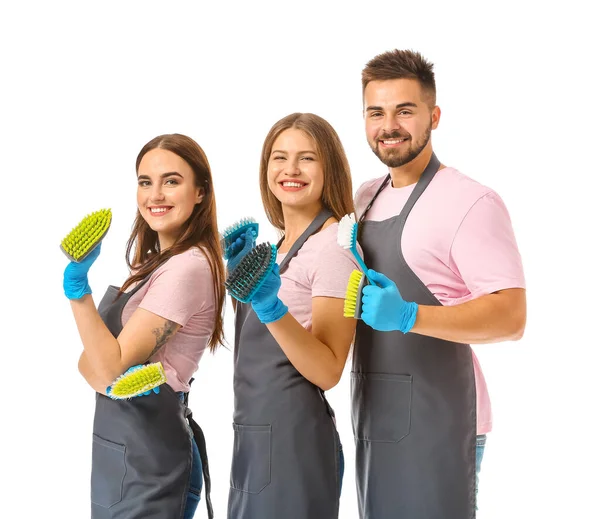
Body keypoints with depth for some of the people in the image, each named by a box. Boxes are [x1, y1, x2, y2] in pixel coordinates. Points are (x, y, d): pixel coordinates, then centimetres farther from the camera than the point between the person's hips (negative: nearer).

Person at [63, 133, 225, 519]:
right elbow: (93, 364, 5)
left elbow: (111, 368, -20)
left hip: (145, 461, -9)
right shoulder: (157, 262, 10)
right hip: (121, 447, 9)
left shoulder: (189, 267, -18)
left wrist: (77, 287, -26)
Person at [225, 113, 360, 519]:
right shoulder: (279, 246, 11)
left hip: (295, 440, -8)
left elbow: (328, 371, -18)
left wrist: (273, 310, -29)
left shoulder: (333, 244, -13)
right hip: (253, 439, 8)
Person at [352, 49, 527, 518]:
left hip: (435, 422, -7)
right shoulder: (365, 198, 12)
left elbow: (511, 316, -19)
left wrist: (408, 316, -31)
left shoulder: (470, 201, -12)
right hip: (372, 417, 7)